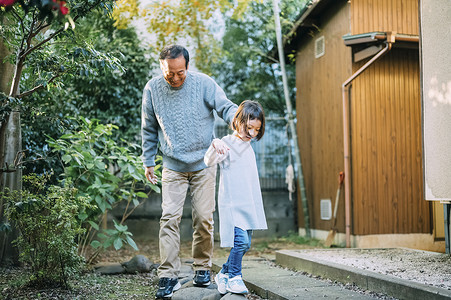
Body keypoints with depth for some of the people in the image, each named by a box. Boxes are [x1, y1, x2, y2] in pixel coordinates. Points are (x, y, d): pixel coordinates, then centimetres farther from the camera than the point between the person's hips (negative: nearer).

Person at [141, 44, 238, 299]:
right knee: (170, 218, -9)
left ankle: (202, 267, 21)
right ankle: (168, 276, -5)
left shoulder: (203, 83, -7)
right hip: (173, 167, 1)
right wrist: (148, 161, 12)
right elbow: (149, 129, 9)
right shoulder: (152, 89, -1)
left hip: (203, 164, 0)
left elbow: (225, 106, -7)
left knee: (204, 219, 2)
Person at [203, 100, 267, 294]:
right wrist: (215, 145, -43)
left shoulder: (248, 147, 16)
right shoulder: (227, 144, -9)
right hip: (232, 203, -8)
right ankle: (234, 277, 2)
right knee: (241, 240, -15)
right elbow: (210, 161, -24)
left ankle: (224, 274, 25)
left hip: (249, 204, 8)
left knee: (246, 244, 10)